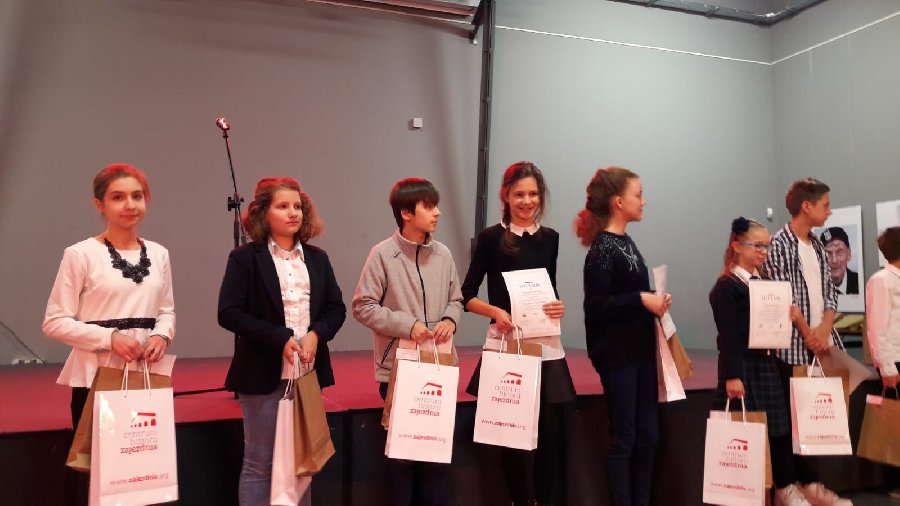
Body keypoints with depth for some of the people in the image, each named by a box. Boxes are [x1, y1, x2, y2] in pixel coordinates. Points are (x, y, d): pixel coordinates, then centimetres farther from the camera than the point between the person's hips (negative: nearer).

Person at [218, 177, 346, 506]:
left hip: (309, 372, 5)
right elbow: (229, 313, -12)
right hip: (264, 373, -4)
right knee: (259, 462, 6)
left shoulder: (317, 258, 9)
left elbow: (336, 308, 9)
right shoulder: (245, 258, -5)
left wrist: (316, 334, -12)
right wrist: (280, 338, -20)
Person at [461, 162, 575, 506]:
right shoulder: (491, 238, -3)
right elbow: (467, 296, -1)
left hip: (546, 344, 3)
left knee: (550, 431, 5)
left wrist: (559, 307, -3)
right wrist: (496, 311, -18)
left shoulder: (550, 238, 9)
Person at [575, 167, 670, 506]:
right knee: (623, 438, 3)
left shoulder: (625, 242, 11)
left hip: (640, 350, 8)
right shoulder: (602, 249, -14)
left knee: (647, 435, 13)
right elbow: (596, 307, -20)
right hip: (617, 354, -8)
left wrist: (654, 303, 1)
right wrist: (641, 300, -22)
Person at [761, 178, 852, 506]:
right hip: (793, 345, -7)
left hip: (821, 343, 7)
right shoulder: (778, 245, -9)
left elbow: (830, 293, 11)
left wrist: (824, 330, -4)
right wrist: (807, 334, -10)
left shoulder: (817, 246, 14)